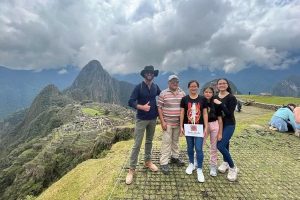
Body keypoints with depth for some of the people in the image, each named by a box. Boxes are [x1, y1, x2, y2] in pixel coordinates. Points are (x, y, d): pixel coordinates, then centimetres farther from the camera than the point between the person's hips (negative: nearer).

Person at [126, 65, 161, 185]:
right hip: (141, 119, -4)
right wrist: (142, 107, -27)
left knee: (149, 141, 18)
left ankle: (147, 161, 36)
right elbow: (130, 102, -15)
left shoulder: (156, 87, 3)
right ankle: (131, 169, 11)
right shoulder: (138, 87, -10)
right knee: (137, 144, -2)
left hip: (153, 119, 5)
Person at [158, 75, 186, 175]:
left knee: (176, 140, 18)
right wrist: (162, 121, -12)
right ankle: (164, 163, 11)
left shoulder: (182, 93, 5)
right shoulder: (163, 93, -6)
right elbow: (159, 108, -7)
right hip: (167, 122, -4)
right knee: (166, 142, 0)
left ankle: (175, 157, 37)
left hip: (178, 122, 4)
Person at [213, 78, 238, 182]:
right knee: (224, 145, 17)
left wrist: (220, 104, -24)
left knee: (220, 145, -13)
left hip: (229, 125, -5)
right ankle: (226, 163, 40)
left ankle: (233, 168, 9)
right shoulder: (215, 97, 3)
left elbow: (229, 113, -20)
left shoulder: (231, 98, -12)